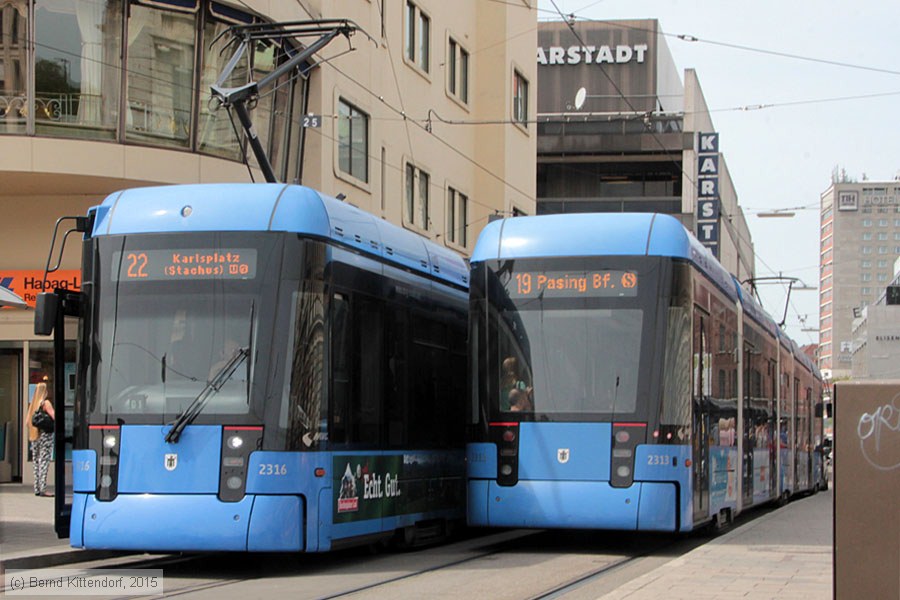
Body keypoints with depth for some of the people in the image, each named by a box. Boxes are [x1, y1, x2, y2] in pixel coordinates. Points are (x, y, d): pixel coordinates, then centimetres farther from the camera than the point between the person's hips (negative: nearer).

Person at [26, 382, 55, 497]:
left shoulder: (33, 404, 11)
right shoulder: (46, 403, -9)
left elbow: (27, 420, 14)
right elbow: (54, 416, -19)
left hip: (34, 436, 7)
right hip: (45, 434, -7)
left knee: (36, 461, 10)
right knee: (44, 461, -8)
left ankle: (37, 488, 11)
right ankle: (43, 489, -14)